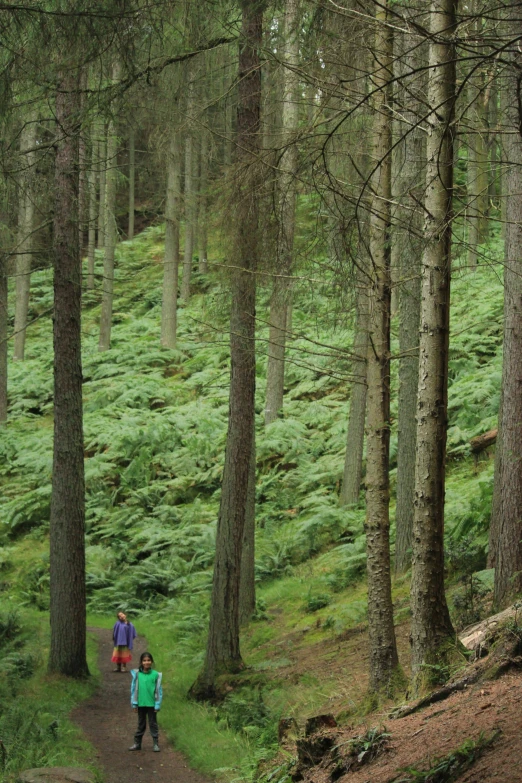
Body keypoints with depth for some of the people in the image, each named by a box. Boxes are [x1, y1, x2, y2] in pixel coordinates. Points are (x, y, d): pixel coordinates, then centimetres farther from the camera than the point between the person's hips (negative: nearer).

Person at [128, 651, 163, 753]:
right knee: (141, 724, 13)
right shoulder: (137, 674, -3)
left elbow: (158, 690, -2)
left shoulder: (155, 675, -6)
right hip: (141, 703, 2)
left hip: (151, 704, -2)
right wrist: (134, 704, 1)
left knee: (153, 724, 6)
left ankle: (155, 744, 11)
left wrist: (157, 705, -4)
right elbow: (134, 688, 2)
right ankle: (137, 743, 21)